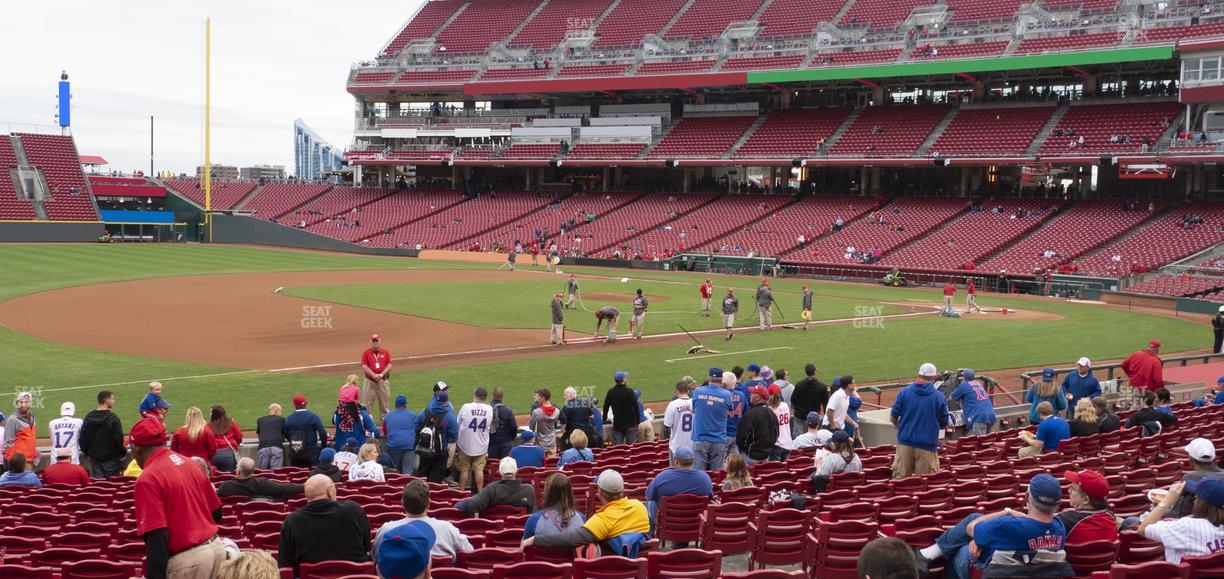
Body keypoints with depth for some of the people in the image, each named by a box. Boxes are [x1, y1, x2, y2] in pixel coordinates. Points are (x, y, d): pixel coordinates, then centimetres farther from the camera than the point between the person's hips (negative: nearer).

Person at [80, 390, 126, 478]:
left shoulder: (89, 417, 3)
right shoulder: (113, 418, -15)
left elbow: (83, 438, 7)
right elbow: (119, 438, -15)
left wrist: (86, 452, 19)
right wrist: (123, 452, -1)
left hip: (94, 458, 5)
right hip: (111, 458, -5)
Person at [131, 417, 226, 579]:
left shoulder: (147, 479, -13)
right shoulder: (189, 463, 9)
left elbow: (157, 538, -20)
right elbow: (216, 513, 16)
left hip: (186, 562, -7)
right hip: (216, 548, 7)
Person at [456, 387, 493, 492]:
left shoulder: (465, 407, -14)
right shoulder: (489, 409, -6)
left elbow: (458, 424, -2)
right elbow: (488, 426, 6)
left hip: (465, 445, -2)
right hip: (482, 446, 2)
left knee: (464, 470, 10)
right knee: (479, 470, 7)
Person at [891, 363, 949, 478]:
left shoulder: (905, 392, -2)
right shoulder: (939, 397, -4)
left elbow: (893, 417, 2)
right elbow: (944, 424, 3)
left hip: (905, 442, 1)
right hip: (927, 445, -1)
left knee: (899, 478, 8)